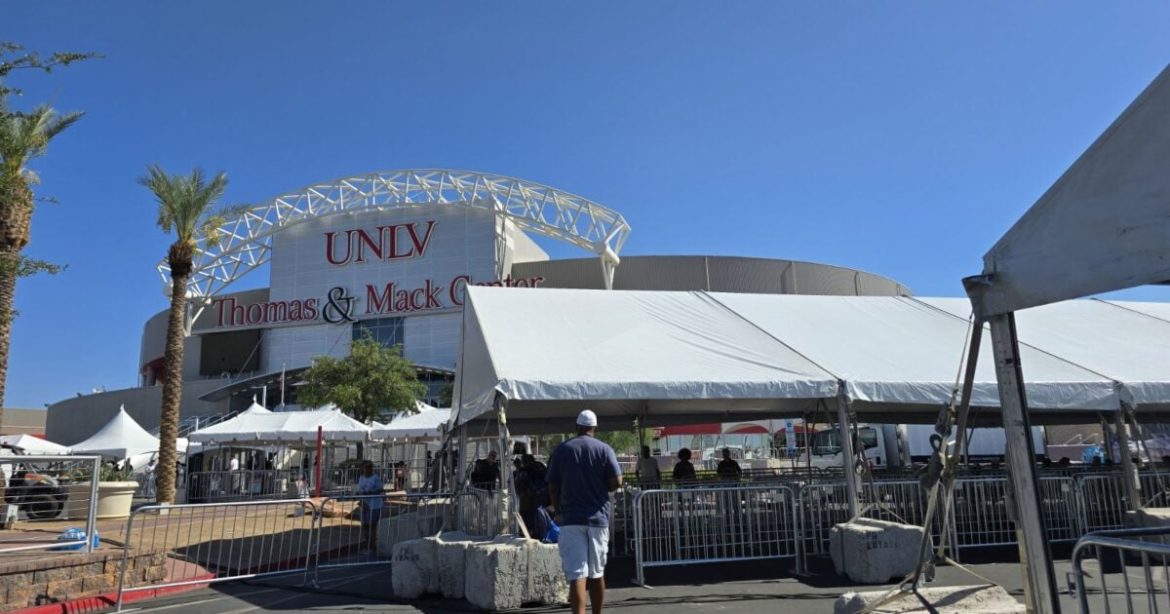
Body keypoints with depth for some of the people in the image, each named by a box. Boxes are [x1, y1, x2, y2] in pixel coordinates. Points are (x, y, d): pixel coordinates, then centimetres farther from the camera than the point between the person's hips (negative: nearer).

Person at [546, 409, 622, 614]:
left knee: (576, 574, -6)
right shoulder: (604, 449, -1)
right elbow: (617, 482, -8)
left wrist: (557, 511, 17)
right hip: (598, 518, 1)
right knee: (597, 573, 15)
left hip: (570, 519, -1)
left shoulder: (561, 450, 2)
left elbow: (553, 487, 3)